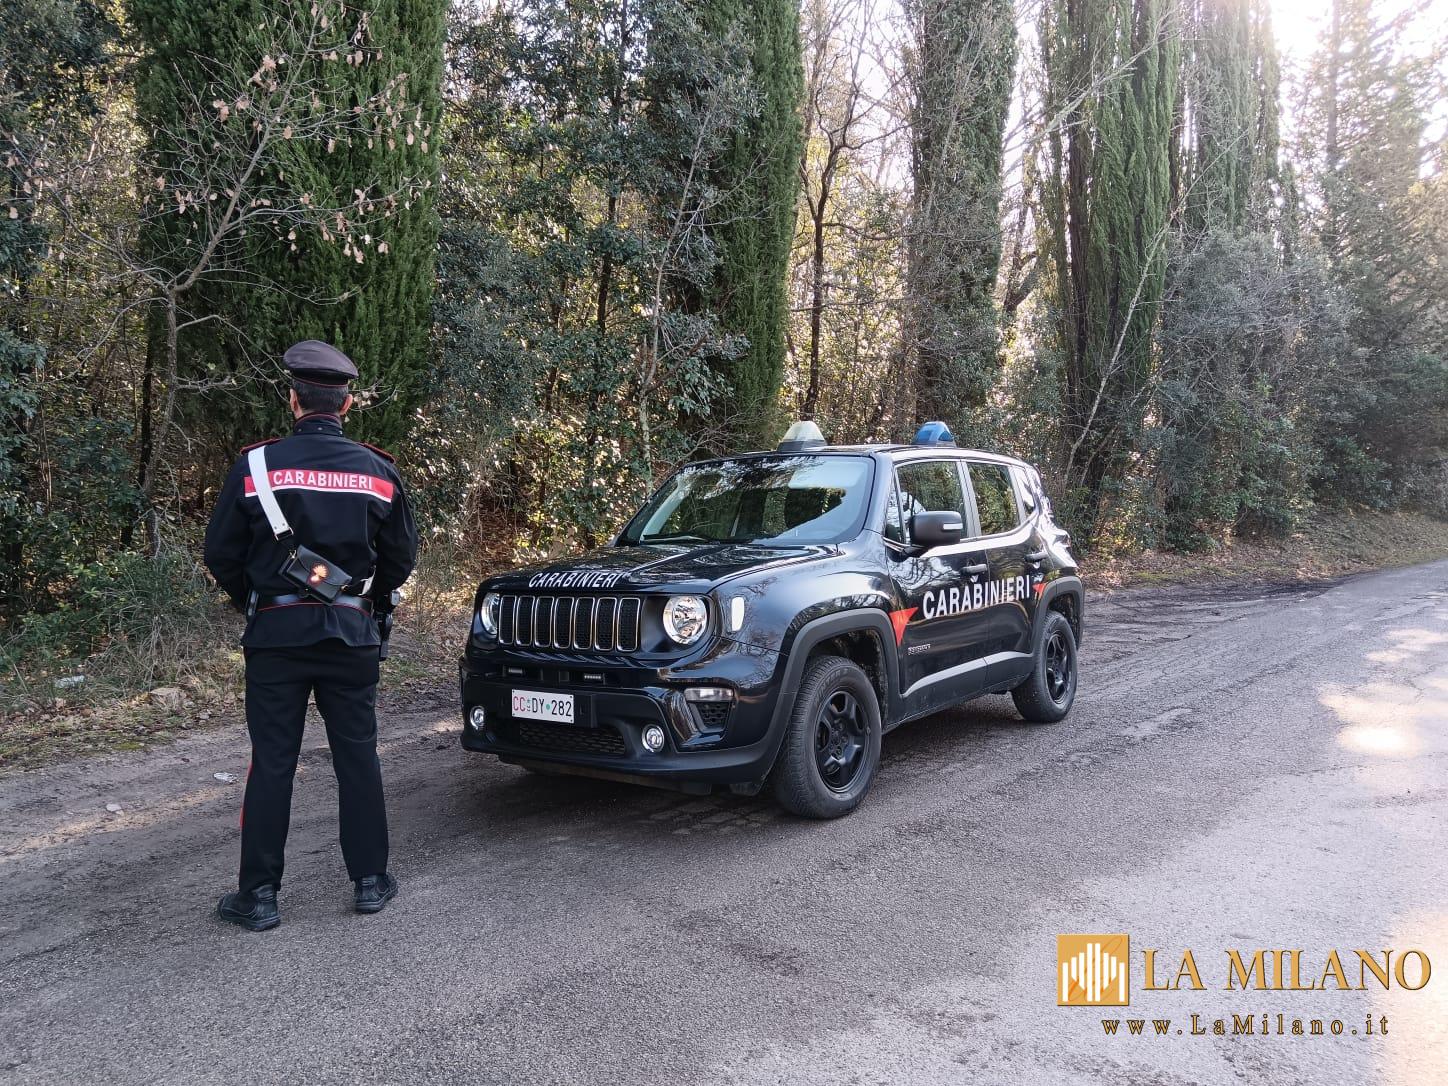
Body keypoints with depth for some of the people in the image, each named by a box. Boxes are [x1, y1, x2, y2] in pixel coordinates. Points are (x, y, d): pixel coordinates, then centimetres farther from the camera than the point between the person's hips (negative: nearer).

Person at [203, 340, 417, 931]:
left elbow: (221, 554, 0)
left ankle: (258, 895, 13)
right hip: (353, 634, 2)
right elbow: (402, 556, 7)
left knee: (272, 764, 6)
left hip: (276, 633, -1)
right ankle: (370, 880, 19)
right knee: (357, 758, 11)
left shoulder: (257, 465, -5)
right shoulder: (378, 470, 0)